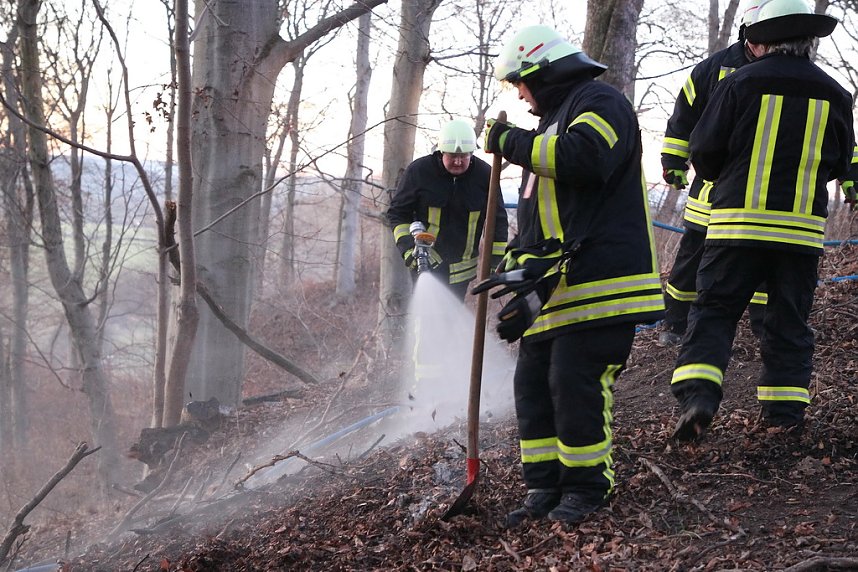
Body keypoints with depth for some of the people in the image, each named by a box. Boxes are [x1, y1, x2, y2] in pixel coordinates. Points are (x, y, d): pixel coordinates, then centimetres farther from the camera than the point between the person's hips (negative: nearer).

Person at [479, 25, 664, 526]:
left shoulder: (600, 103, -5)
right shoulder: (555, 121, 26)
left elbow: (582, 159, -28)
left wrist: (512, 141, -16)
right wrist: (518, 263, 19)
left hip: (602, 282, -10)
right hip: (553, 287, 10)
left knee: (576, 385, -11)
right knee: (532, 384, 8)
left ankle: (587, 487, 2)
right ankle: (545, 487, 15)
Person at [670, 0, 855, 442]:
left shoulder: (741, 83, -4)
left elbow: (704, 153, -3)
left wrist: (724, 176, 18)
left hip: (739, 221, -2)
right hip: (804, 227, 3)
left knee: (713, 311, 2)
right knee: (789, 322, 12)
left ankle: (697, 396, -13)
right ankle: (785, 413, 12)